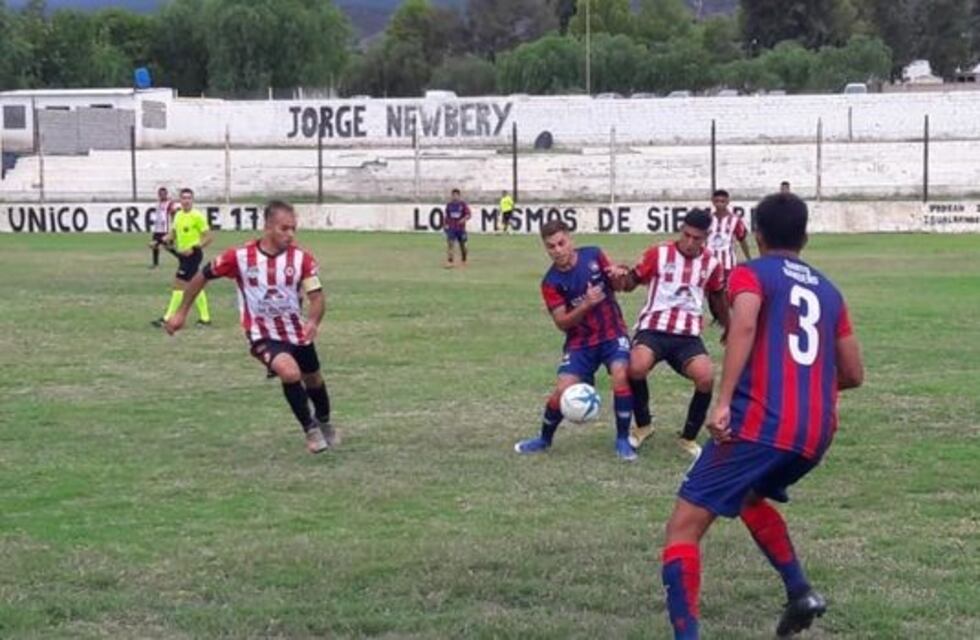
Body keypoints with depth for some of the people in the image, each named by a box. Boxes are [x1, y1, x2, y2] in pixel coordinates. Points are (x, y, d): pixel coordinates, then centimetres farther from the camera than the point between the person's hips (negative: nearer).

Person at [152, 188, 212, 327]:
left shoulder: (197, 216, -13)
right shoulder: (178, 215, 10)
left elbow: (209, 237, -13)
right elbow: (173, 233, 18)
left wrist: (194, 248, -21)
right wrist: (160, 241, -1)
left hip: (192, 255, -8)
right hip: (183, 255, 8)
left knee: (179, 285, -9)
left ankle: (168, 318, -6)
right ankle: (205, 318, 19)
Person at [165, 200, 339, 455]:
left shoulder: (301, 258, -14)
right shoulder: (240, 257, -17)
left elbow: (316, 295, -15)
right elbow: (203, 277, -3)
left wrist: (313, 322, -37)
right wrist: (181, 312, 1)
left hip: (297, 333, 3)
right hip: (263, 335, -3)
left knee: (313, 380, 21)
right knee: (290, 372, -29)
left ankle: (324, 423, 54)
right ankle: (310, 429, -7)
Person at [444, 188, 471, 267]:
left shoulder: (463, 204, -4)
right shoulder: (449, 205, 5)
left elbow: (468, 214, -9)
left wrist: (464, 219, -28)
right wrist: (446, 224, 9)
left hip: (461, 228, -1)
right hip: (451, 228, 1)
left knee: (462, 245, 10)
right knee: (450, 244, -14)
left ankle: (463, 261, 30)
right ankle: (449, 262, -17)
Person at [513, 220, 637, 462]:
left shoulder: (593, 255, -6)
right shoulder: (551, 282, -10)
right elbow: (562, 323, -12)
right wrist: (586, 304, -28)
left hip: (612, 333, 0)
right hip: (581, 341, 0)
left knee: (621, 376, -25)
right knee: (562, 391, -10)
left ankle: (623, 440, -9)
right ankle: (544, 439, 19)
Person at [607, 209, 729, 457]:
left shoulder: (711, 263, 8)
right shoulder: (658, 254, 0)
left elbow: (717, 299, 25)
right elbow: (631, 283, 7)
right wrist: (621, 276, -17)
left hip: (688, 335, 2)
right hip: (653, 328, -2)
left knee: (706, 378, -25)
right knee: (636, 368, -33)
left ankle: (688, 437, 2)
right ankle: (643, 425, -2)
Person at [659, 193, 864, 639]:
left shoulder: (751, 274, 6)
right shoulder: (828, 291, 22)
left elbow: (744, 325, -17)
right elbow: (853, 375, 24)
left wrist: (723, 401, -22)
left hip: (761, 423, -6)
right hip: (816, 433, 6)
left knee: (684, 528, -3)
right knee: (750, 497, 35)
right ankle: (800, 592, 21)